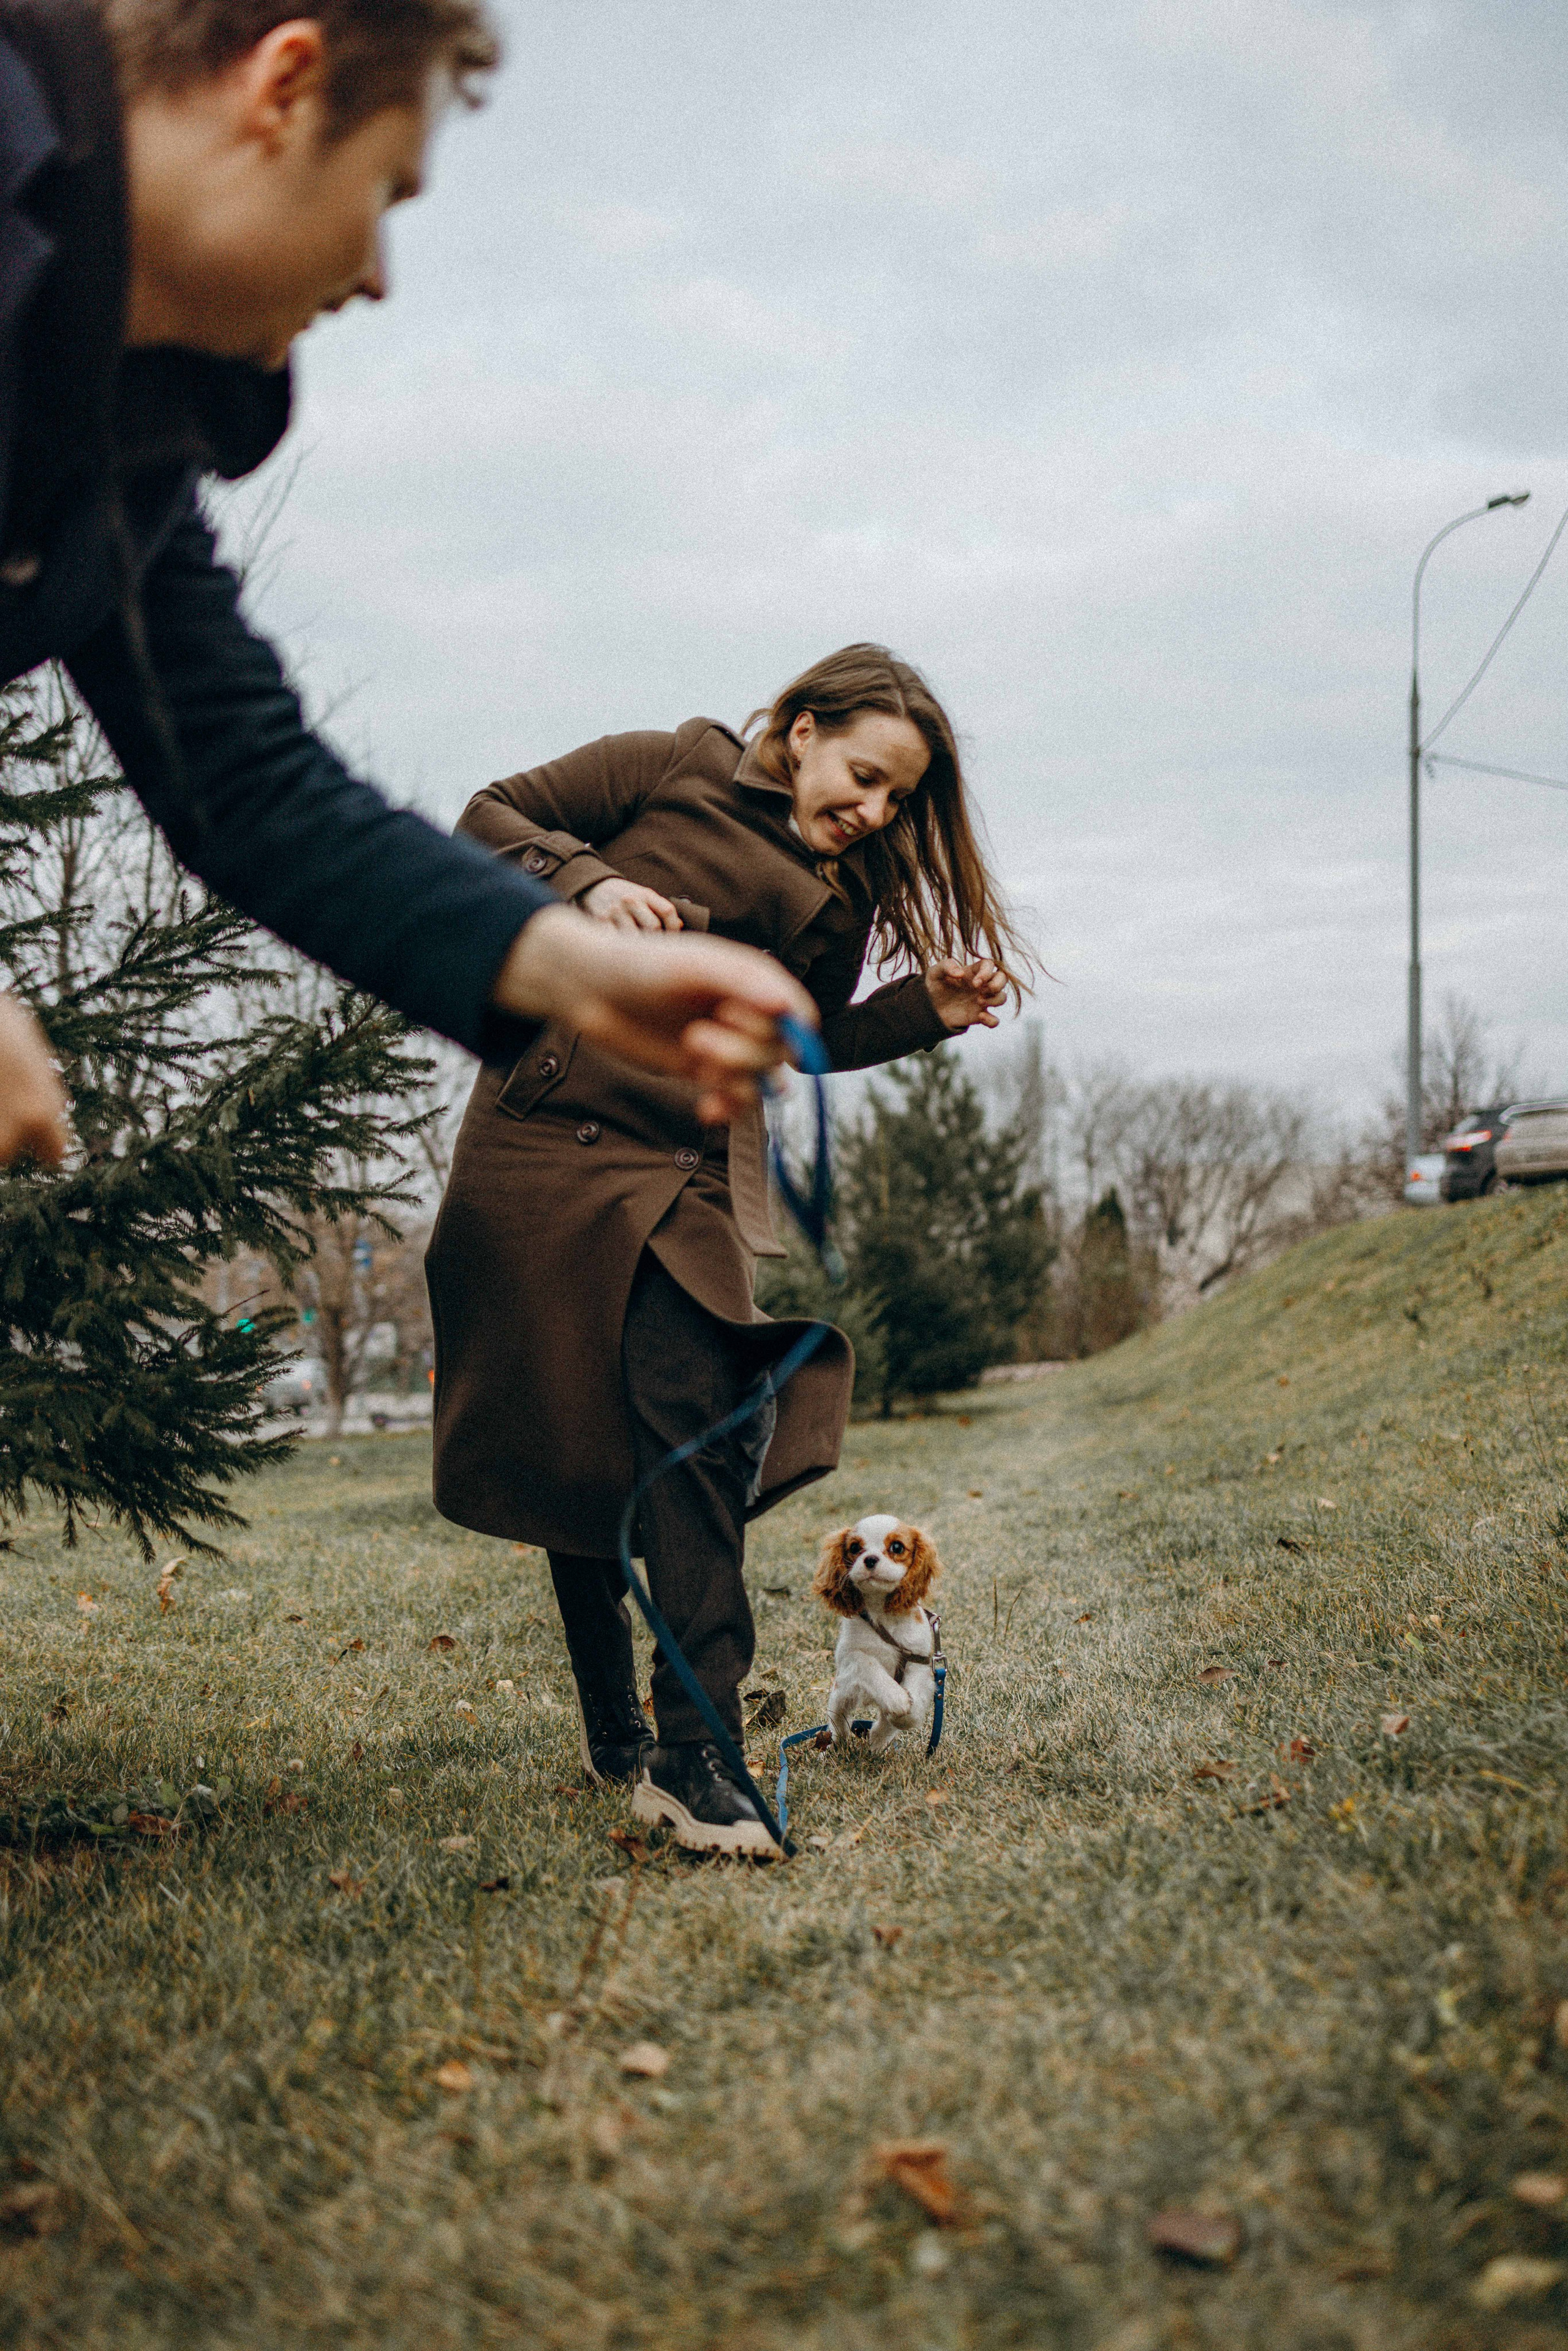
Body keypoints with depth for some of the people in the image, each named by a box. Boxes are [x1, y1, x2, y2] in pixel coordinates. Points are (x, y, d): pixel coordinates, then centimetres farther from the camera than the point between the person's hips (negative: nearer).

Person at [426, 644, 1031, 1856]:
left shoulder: (837, 905, 11)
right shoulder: (671, 772, 0)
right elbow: (492, 816, 2)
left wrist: (927, 1010, 5)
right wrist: (588, 882, -16)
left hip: (683, 1178, 2)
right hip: (542, 1148, -2)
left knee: (690, 1425, -17)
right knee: (568, 1444, 5)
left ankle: (695, 1754, -15)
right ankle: (612, 1729, 22)